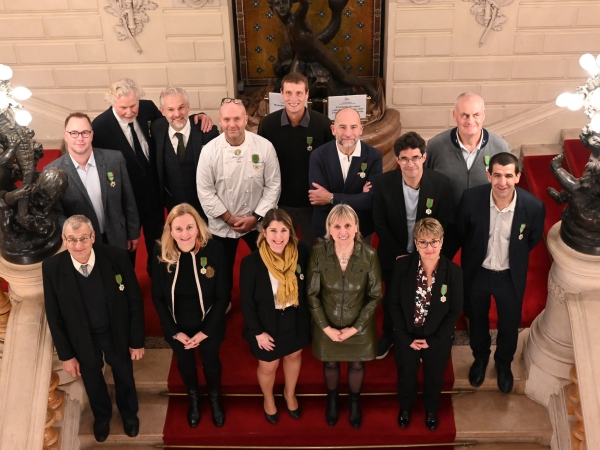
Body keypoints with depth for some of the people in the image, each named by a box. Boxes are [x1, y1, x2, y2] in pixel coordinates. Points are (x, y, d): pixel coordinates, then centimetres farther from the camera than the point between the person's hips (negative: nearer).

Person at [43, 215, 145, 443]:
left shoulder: (116, 257, -26)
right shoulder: (52, 268, -23)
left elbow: (135, 301, -13)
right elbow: (54, 316, -11)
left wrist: (137, 341, -8)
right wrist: (66, 355, -5)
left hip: (118, 333, 0)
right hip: (81, 338, 1)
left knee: (124, 377, 25)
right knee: (93, 382, 26)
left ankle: (129, 413, 58)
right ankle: (101, 416, 59)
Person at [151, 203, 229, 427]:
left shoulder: (214, 249, -25)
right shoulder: (161, 252, -21)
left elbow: (223, 296, -16)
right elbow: (158, 297, -10)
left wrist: (205, 331, -15)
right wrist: (175, 332, -10)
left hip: (208, 325, -1)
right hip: (177, 326, 1)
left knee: (211, 363, 24)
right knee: (185, 363, 26)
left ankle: (215, 398, 56)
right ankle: (193, 398, 58)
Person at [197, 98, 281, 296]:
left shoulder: (264, 146, -13)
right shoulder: (209, 151, -13)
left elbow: (273, 185, -7)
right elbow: (205, 192, -9)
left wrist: (256, 217, -12)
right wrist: (230, 218, -12)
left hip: (258, 222, 0)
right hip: (222, 224, 0)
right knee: (223, 269, 18)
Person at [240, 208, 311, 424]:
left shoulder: (300, 252, -18)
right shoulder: (251, 262, -27)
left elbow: (307, 285, -2)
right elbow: (247, 301, -15)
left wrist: (306, 315, 4)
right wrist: (257, 331, -12)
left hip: (296, 320, 3)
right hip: (267, 324, -3)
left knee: (294, 356, 27)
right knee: (268, 366, 19)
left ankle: (290, 393, 59)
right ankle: (268, 399, 53)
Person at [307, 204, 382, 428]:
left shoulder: (369, 255, -21)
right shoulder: (318, 253, -21)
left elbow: (375, 295, -11)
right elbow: (312, 294, -12)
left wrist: (356, 327, -13)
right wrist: (326, 327, -13)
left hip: (359, 325, 0)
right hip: (327, 325, 0)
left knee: (356, 364, 22)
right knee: (330, 363, 23)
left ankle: (354, 401, 51)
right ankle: (332, 399, 53)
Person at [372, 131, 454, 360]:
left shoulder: (441, 183, -20)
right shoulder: (384, 183, -19)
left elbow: (445, 224, -12)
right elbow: (380, 223, -10)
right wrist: (399, 254, -11)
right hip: (393, 254, 1)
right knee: (391, 298, 22)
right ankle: (388, 335, 47)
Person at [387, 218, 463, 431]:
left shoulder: (453, 271, -19)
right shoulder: (402, 266, -18)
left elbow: (455, 311, -11)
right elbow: (394, 304, -11)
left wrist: (433, 340, -13)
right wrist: (406, 338, -13)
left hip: (438, 339, 0)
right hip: (406, 337, 0)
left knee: (434, 377, 24)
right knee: (406, 375, 24)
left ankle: (431, 410, 55)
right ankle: (405, 407, 54)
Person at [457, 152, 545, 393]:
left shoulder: (533, 206, -25)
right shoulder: (471, 198, -26)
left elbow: (533, 239, -2)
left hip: (510, 276, 0)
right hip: (477, 272, 0)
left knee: (509, 326, 21)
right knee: (477, 320, 25)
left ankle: (504, 364, 52)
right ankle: (480, 357, 55)